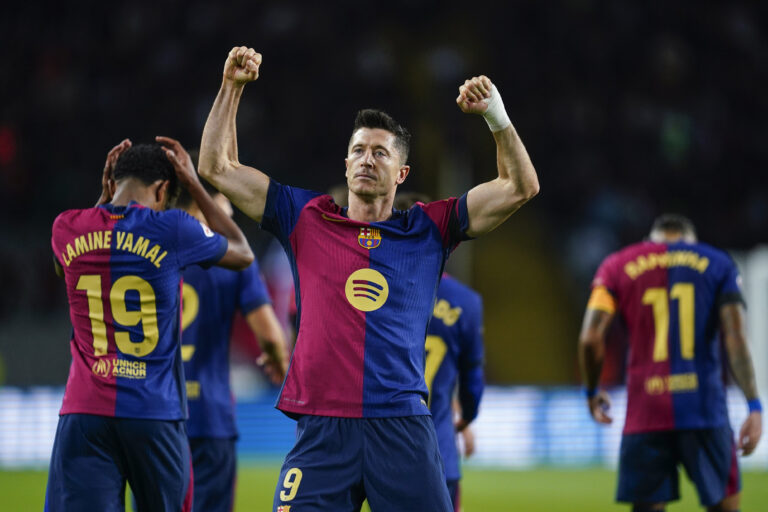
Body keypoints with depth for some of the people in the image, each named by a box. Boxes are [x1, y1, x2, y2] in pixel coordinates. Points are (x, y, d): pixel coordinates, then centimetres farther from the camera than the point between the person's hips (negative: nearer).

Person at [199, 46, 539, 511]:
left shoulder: (427, 230, 13)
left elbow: (521, 187, 9)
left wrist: (496, 115, -2)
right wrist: (232, 88, 10)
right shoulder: (309, 220, 14)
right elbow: (218, 167, 17)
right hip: (321, 432, 0)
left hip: (403, 429, 0)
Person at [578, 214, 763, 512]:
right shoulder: (718, 264, 10)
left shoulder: (617, 266, 11)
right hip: (705, 410, 0)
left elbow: (590, 339, 1)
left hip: (644, 414, 1)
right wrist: (754, 407, -4)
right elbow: (735, 340, -2)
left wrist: (592, 393, 17)